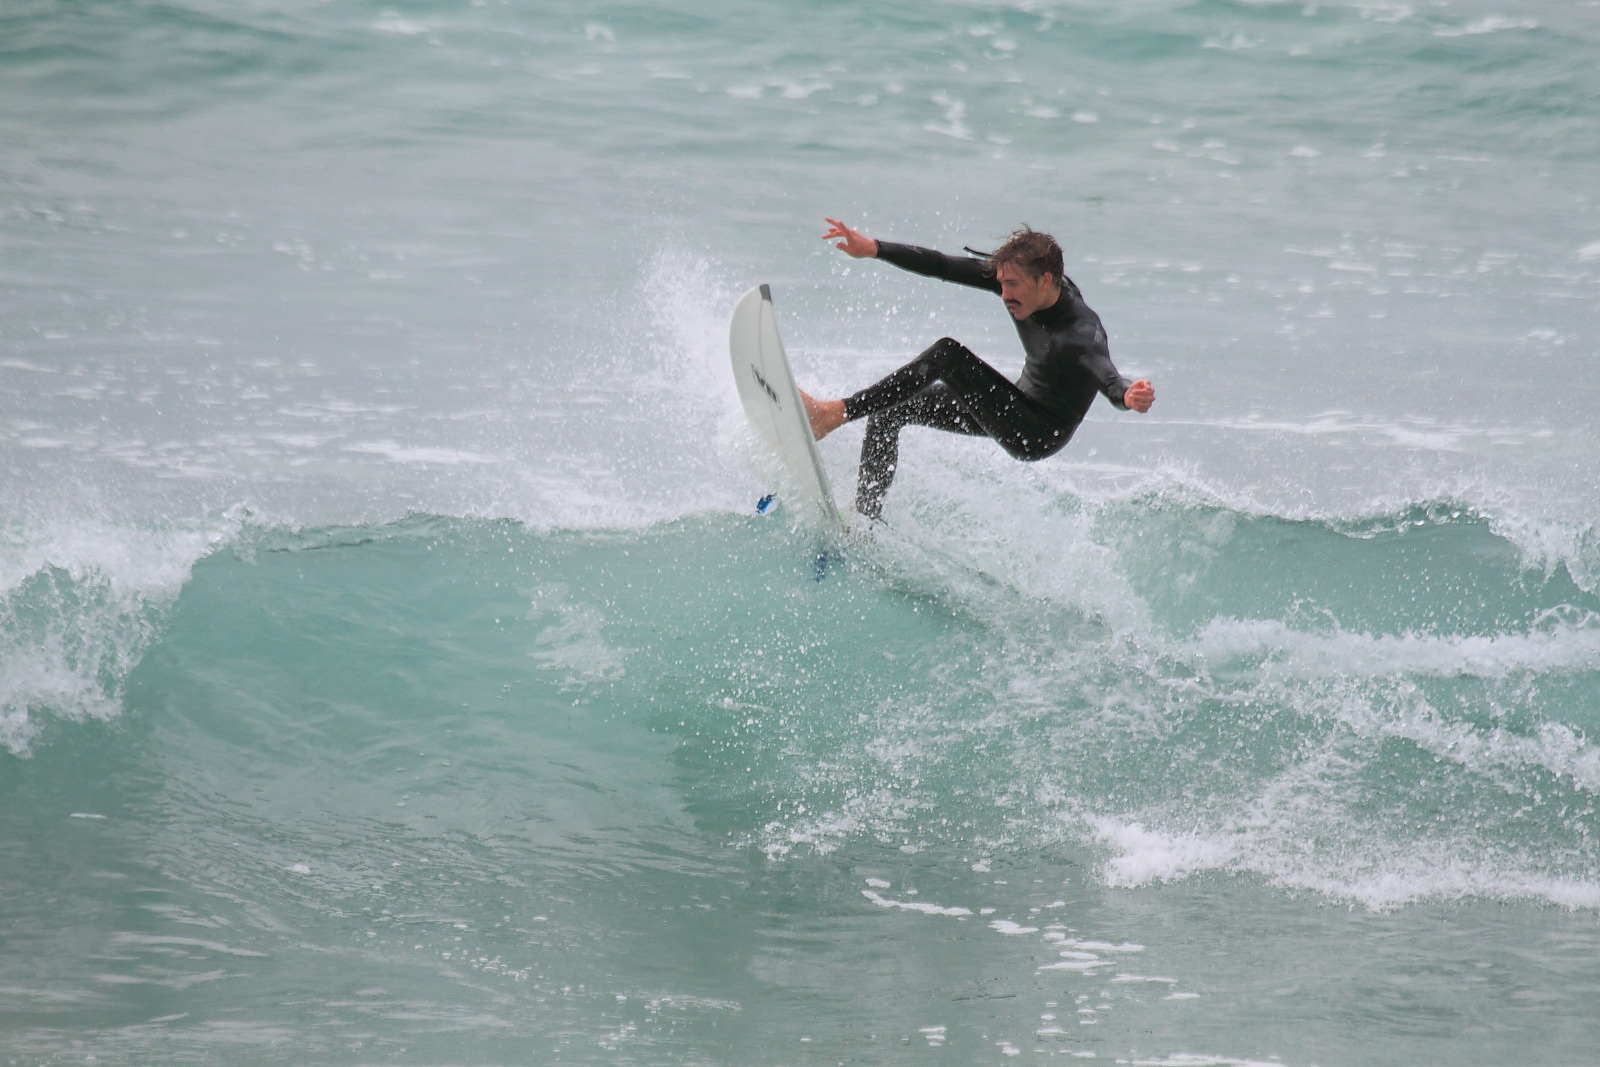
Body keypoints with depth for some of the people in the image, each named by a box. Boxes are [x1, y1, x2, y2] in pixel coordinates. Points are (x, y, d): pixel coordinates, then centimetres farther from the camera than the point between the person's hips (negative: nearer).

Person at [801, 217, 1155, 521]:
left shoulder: (1082, 334, -33)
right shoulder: (1019, 278, -12)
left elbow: (1107, 377, -50)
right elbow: (945, 267, -11)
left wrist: (1128, 395, -74)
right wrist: (874, 249, -17)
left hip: (1040, 436, -8)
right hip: (1018, 405, 8)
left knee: (947, 354, -26)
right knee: (888, 410, 3)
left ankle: (837, 413, -26)